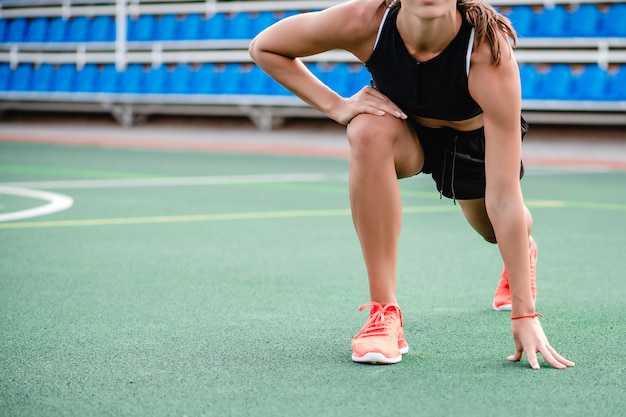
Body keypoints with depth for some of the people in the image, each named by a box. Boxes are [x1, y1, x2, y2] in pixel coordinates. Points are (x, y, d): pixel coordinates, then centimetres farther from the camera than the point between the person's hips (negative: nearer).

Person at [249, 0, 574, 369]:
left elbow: (503, 197, -41)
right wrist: (336, 105, -30)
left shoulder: (490, 52, -42)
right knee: (370, 131, -34)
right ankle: (384, 312, -28)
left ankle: (524, 252, 59)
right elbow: (264, 47, -18)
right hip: (404, 122, 0)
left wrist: (524, 313, -41)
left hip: (476, 135, 0)